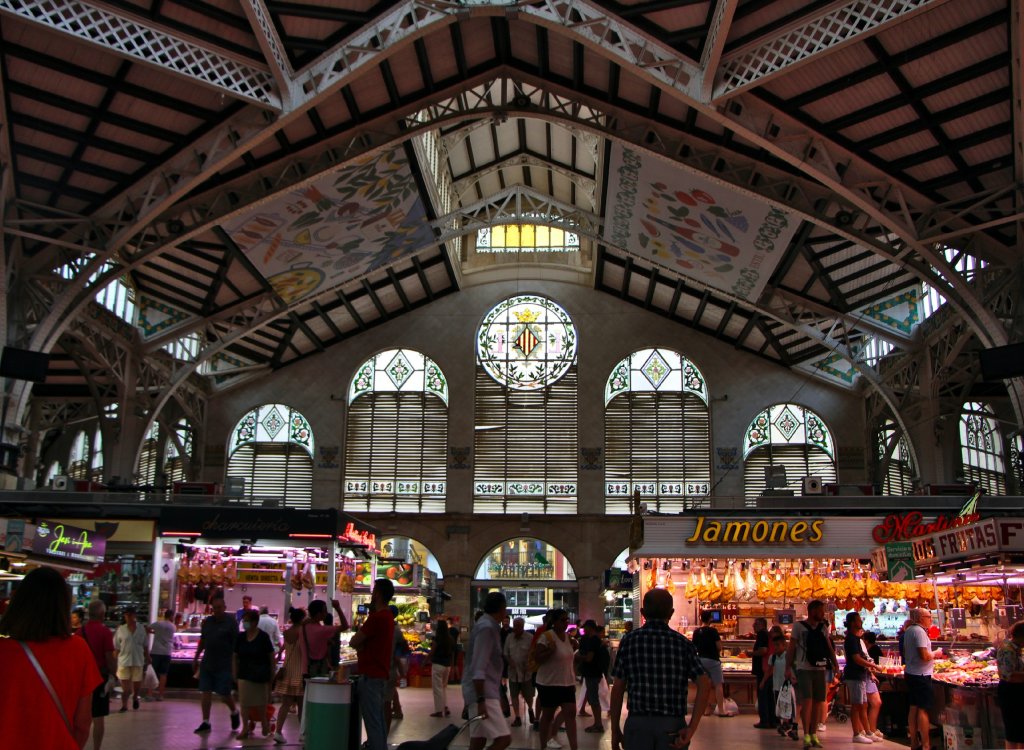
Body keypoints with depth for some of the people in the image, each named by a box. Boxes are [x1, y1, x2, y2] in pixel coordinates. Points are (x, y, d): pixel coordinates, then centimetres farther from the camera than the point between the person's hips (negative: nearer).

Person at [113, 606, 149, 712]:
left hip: (138, 661, 1)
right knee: (125, 686, -2)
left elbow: (145, 647, 9)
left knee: (137, 684, 10)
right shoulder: (121, 629, 0)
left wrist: (147, 661, 7)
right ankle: (124, 705, 12)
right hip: (124, 661, -1)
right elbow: (116, 648, 1)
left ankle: (135, 698, 38)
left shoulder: (141, 629, 3)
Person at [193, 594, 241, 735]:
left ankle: (234, 712, 27)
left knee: (224, 694, -1)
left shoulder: (230, 623, -7)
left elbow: (236, 645, -7)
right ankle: (205, 722, 13)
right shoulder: (207, 622, 8)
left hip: (224, 665, -5)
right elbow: (202, 641, 18)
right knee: (205, 693, 4)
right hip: (207, 664, 5)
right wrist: (196, 658, 18)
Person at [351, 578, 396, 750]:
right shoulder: (388, 617, 13)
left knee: (372, 721, -7)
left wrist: (361, 647, 3)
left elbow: (354, 642, -15)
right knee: (379, 719, 14)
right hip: (381, 674, 10)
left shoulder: (377, 617, -18)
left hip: (371, 676, -10)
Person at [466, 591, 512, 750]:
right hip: (483, 693, -10)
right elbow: (478, 669, -22)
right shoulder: (487, 628, -16)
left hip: (487, 691, 10)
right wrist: (481, 700, -26)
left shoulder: (489, 626, 14)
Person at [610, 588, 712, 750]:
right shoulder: (682, 643, 2)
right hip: (673, 725, 1)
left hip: (638, 724, -1)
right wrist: (692, 728, -10)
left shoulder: (629, 640, 0)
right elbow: (705, 685, -9)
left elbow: (617, 688, 0)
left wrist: (615, 730, 7)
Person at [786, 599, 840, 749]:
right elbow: (791, 648, -2)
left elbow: (829, 648, 10)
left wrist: (835, 664, -3)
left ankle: (814, 734, 15)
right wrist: (788, 667, -7)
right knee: (807, 700, -12)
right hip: (804, 669, -5)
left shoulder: (823, 627, 10)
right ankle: (806, 735, -7)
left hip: (820, 668, 5)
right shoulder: (799, 626, -3)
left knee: (818, 701, 6)